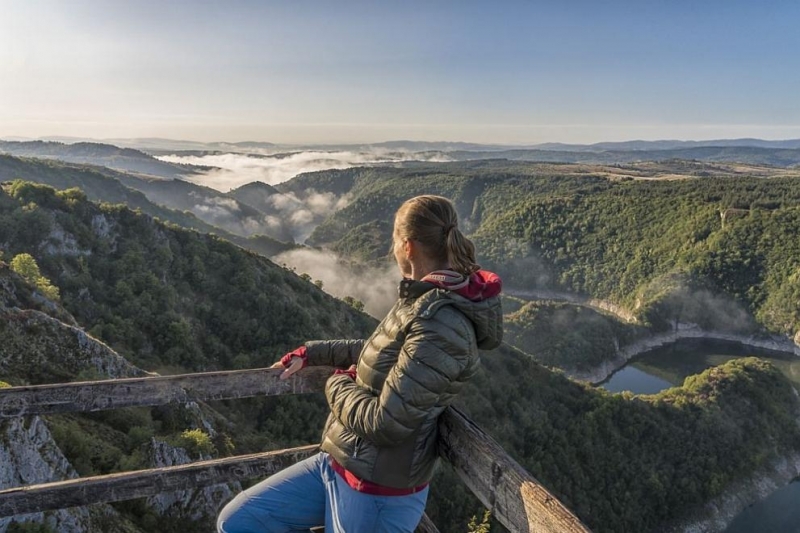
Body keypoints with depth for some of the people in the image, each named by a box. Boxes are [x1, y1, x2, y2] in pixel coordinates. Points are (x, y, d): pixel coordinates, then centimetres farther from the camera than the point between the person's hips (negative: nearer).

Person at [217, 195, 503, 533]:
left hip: (378, 493, -9)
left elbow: (386, 424, -27)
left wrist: (337, 385, -9)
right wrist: (311, 353, 19)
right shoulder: (427, 301, 2)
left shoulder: (442, 323, -28)